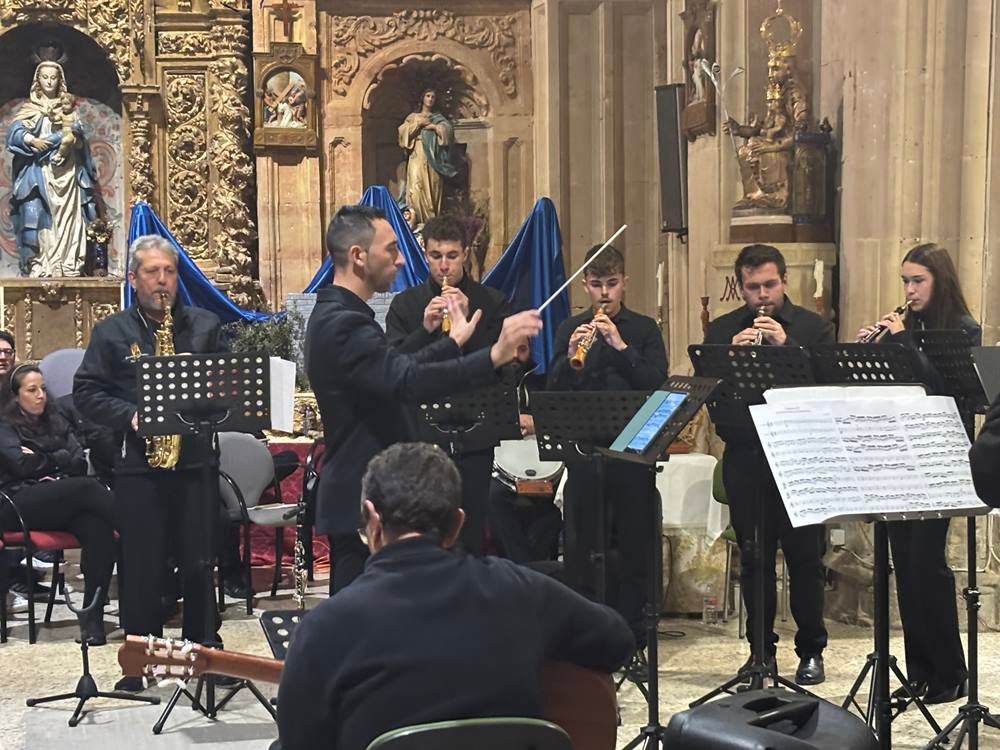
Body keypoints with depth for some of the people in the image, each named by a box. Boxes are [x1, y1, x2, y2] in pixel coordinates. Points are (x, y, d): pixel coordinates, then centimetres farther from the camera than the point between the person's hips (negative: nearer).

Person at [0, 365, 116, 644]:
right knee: (88, 487, -33)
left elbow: (80, 463, 12)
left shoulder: (56, 422, 25)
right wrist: (58, 460, 5)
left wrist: (42, 460, 2)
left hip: (62, 504, 4)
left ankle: (93, 618, -33)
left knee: (98, 528, -31)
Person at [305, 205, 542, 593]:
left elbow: (397, 369, 21)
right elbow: (407, 381, -37)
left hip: (356, 493, 11)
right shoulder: (343, 323, -22)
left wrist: (454, 341, 25)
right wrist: (493, 356, -42)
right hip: (362, 501, -11)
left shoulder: (335, 315, 12)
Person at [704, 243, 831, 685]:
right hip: (745, 458, 2)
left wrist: (785, 345, -19)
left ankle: (811, 650, 16)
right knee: (753, 559, 6)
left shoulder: (813, 328, 4)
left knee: (806, 558, 3)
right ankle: (761, 648, 18)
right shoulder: (721, 332, 9)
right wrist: (732, 354, -17)